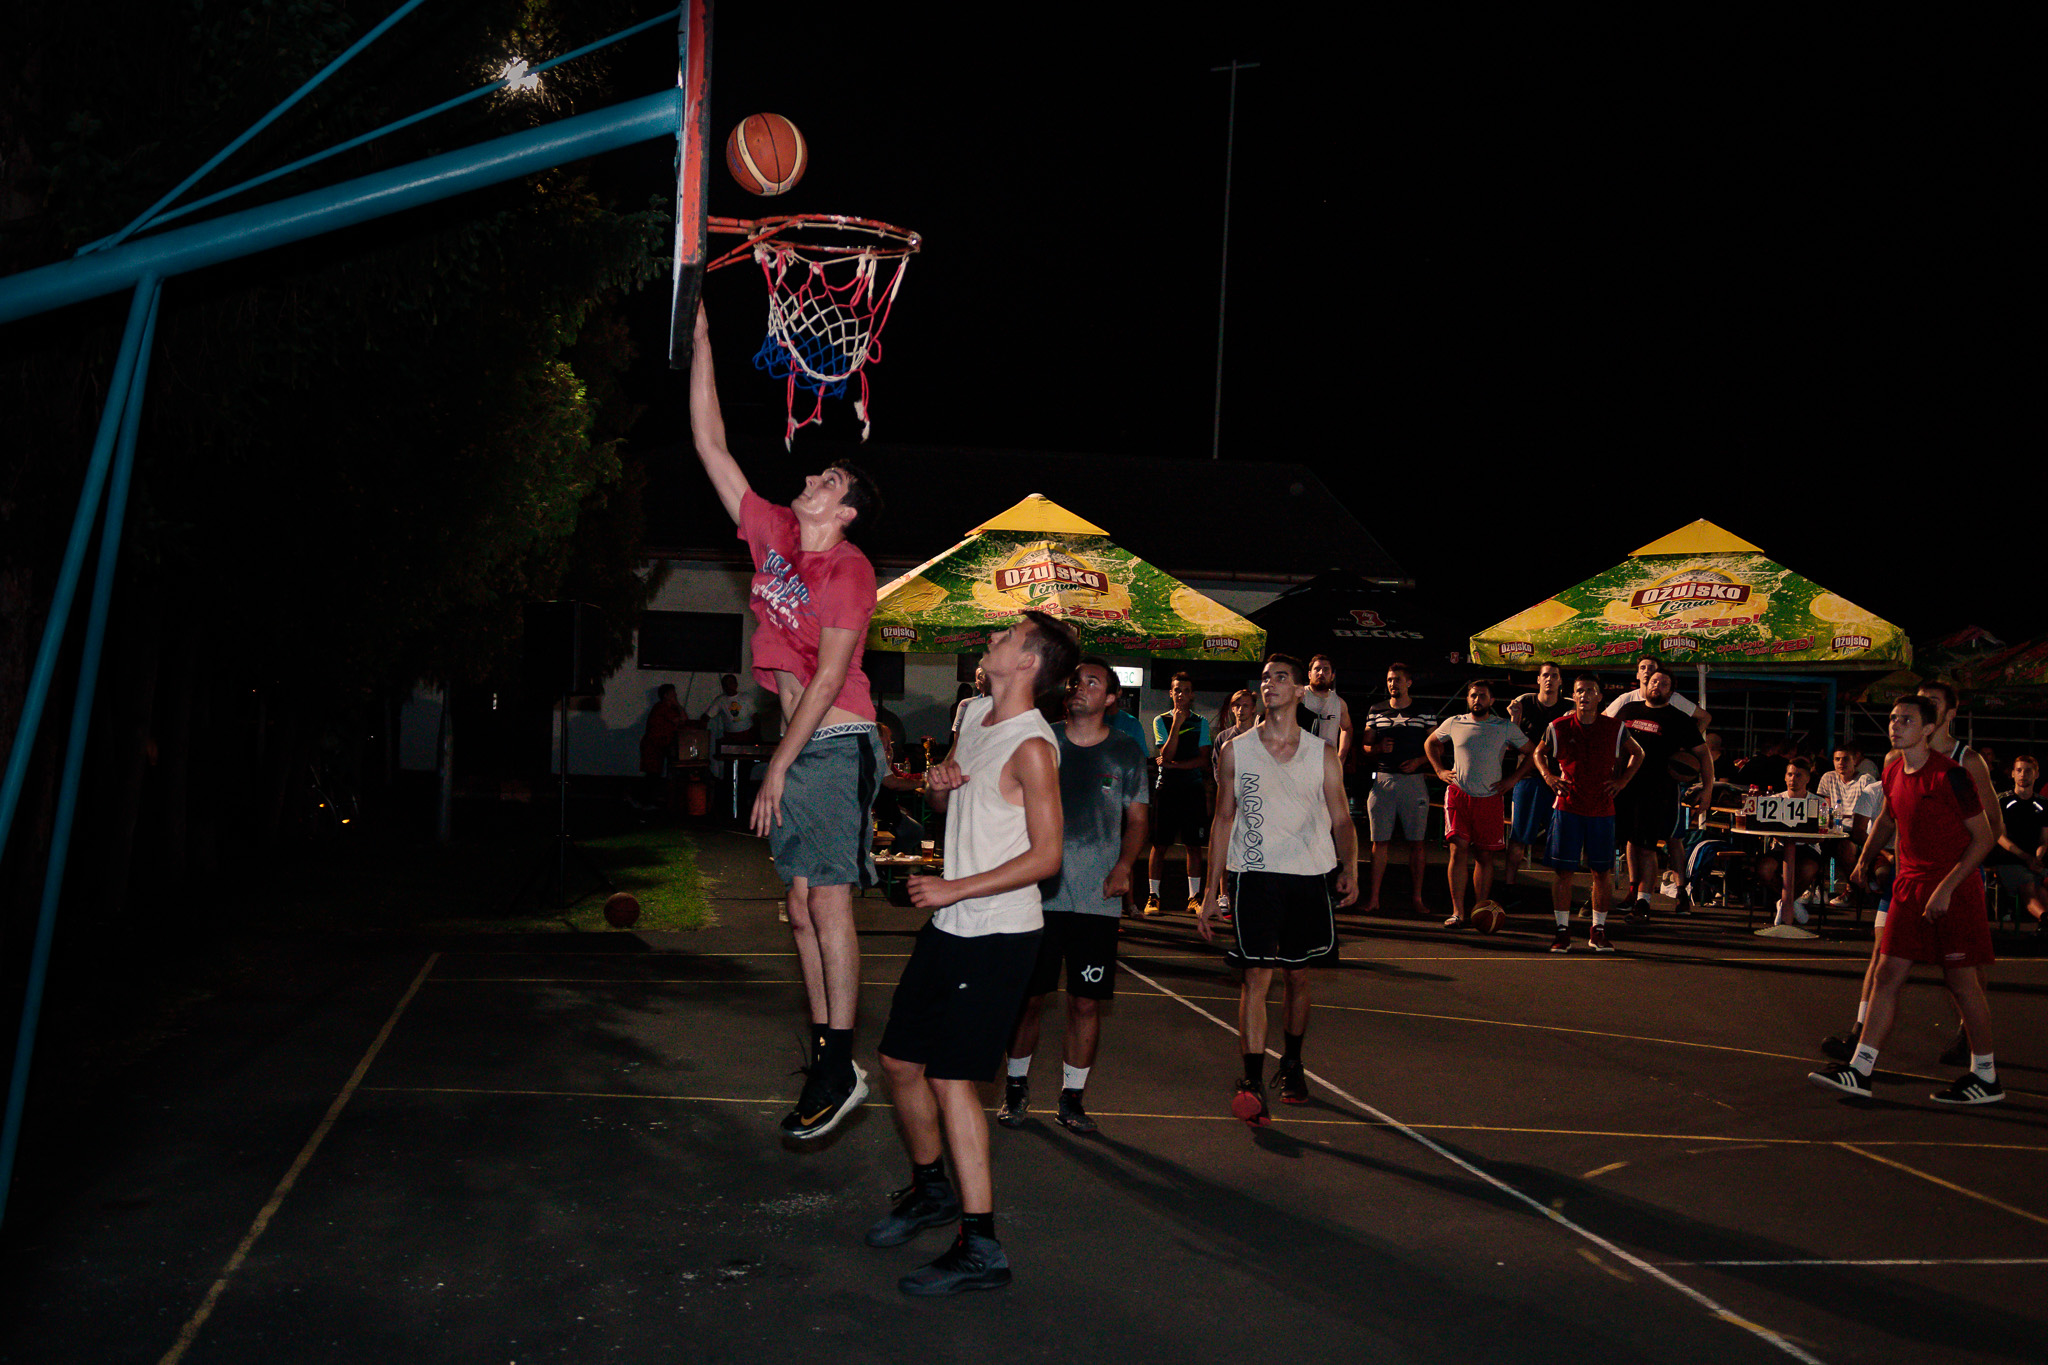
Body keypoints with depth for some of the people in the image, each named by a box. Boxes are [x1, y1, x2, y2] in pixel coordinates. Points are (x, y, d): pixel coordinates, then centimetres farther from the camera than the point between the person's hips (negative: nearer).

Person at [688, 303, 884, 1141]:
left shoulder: (848, 568, -9)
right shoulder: (771, 534, 10)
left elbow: (829, 676, -15)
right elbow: (711, 444, 13)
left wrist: (779, 766, -16)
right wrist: (701, 342, 12)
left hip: (836, 746, -7)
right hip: (798, 748, 7)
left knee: (828, 902, -8)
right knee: (801, 908, 8)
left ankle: (841, 1066, -2)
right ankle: (824, 1065, 16)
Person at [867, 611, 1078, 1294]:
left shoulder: (1031, 746, -17)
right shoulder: (975, 713, 9)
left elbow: (1046, 856, -19)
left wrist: (955, 890, -20)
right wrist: (939, 783, 0)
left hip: (997, 936, -9)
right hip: (948, 928, 9)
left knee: (952, 1076, -10)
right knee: (900, 1060, 15)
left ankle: (980, 1246, -4)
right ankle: (931, 1189, 36)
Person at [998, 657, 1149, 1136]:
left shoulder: (1126, 751, 7)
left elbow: (1136, 820, 12)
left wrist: (1124, 866, -5)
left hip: (1098, 899, 0)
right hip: (1039, 893, 0)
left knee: (1086, 1002, 1)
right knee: (1028, 996, 3)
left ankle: (1072, 1096, 17)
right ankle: (1017, 1086, 22)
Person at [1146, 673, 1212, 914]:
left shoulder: (1201, 722, 8)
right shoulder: (1161, 720, 5)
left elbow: (1203, 760, 0)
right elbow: (1166, 755, -8)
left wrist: (1174, 764, -9)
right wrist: (1177, 724, -14)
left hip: (1194, 788, 1)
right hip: (1166, 788, -1)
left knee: (1194, 845, 2)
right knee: (1159, 844, -1)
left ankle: (1194, 897, 10)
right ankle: (1153, 897, 4)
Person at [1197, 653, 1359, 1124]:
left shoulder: (1322, 755, 6)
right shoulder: (1236, 751, 5)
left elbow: (1341, 819, 8)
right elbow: (1223, 820, 8)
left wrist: (1349, 869, -10)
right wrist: (1211, 892, 5)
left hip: (1311, 875, 2)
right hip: (1253, 874, -1)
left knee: (1298, 976, 11)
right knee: (1256, 975, -11)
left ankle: (1291, 1064, 30)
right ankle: (1252, 1080, -11)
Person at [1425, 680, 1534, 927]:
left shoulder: (1506, 728, 6)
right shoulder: (1454, 724, 8)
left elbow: (1532, 753, 14)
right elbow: (1430, 743, 24)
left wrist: (1512, 779, 5)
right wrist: (1440, 770, 12)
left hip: (1489, 798, 0)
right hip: (1458, 794, 0)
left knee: (1484, 856, 4)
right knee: (1459, 849, -10)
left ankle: (1480, 909, 15)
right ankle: (1458, 912, -9)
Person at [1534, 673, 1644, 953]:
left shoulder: (1615, 728, 2)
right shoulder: (1558, 728, -1)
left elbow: (1637, 754, 19)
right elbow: (1539, 753, 17)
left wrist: (1621, 781, 7)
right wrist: (1549, 777, 1)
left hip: (1602, 811, 1)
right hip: (1568, 808, -1)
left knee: (1603, 873, 5)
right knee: (1564, 871, -1)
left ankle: (1598, 932, 17)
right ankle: (1563, 932, 7)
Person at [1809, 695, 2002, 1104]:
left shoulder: (1950, 774, -15)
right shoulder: (1893, 770, 6)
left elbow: (1984, 837, -13)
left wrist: (1947, 887, -19)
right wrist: (1865, 856, 19)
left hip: (1954, 889, -7)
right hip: (1910, 885, 7)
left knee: (1961, 980, 0)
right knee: (1888, 973, 3)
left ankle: (1986, 1078, 16)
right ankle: (1859, 1070, 4)